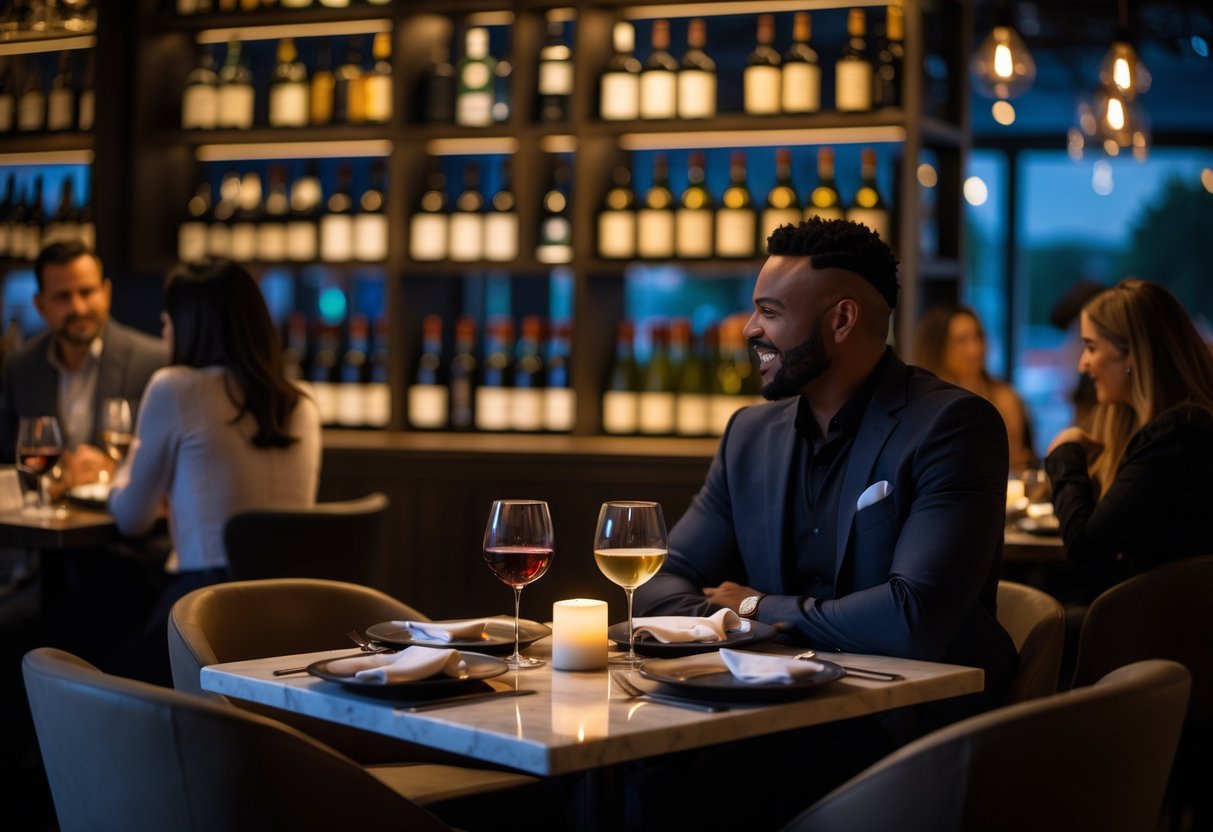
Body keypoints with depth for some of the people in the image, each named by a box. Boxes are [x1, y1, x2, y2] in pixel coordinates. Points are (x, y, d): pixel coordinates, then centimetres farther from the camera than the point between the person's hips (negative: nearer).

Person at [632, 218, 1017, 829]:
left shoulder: (953, 426, -11)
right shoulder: (751, 434, 10)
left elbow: (914, 619, -23)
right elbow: (665, 581, 9)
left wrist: (761, 610, -9)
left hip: (908, 727, -6)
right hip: (786, 716, 6)